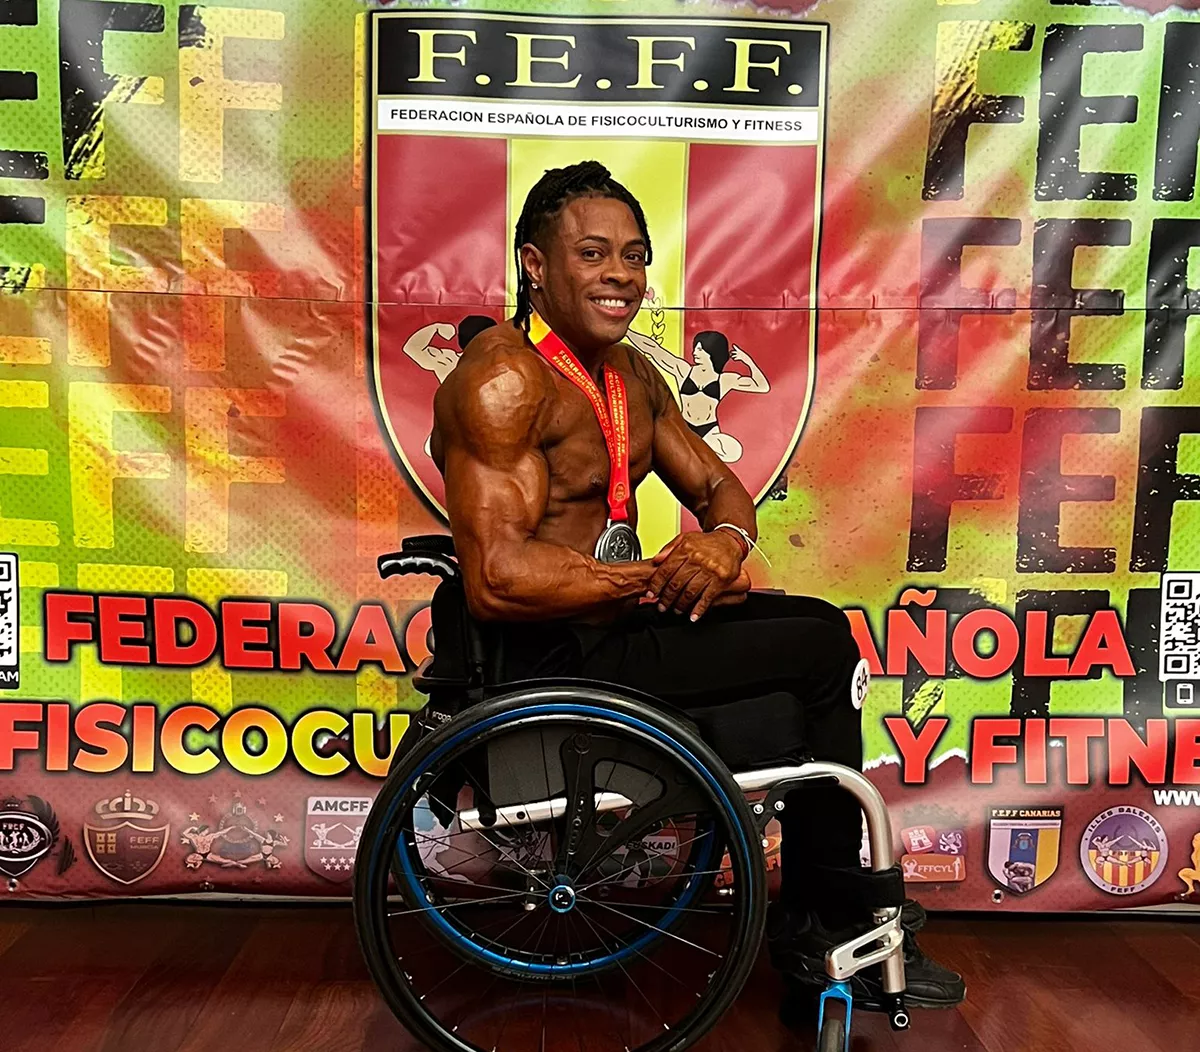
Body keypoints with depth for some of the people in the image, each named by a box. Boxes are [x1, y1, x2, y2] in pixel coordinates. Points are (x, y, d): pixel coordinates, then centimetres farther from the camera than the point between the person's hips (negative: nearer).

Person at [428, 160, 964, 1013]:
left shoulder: (633, 375, 11)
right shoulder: (503, 378, -18)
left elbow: (719, 487, 15)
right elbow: (498, 578, -26)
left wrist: (727, 538, -9)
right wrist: (660, 581, -20)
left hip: (618, 618, 9)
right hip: (549, 652, -9)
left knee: (817, 626, 10)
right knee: (823, 648, -11)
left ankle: (812, 926, 20)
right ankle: (834, 922, 11)